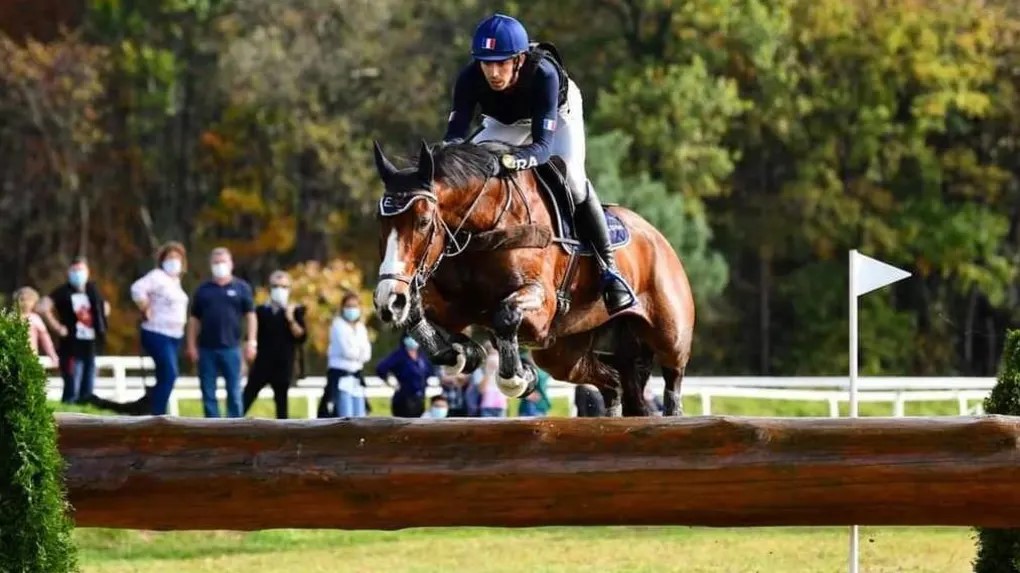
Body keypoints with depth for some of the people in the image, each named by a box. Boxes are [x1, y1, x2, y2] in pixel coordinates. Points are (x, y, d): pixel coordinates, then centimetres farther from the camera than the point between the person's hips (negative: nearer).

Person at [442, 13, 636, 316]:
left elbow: (543, 146, -49)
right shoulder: (470, 79, -35)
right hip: (503, 123, 4)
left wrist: (506, 162, -68)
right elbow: (455, 133, -36)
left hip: (558, 114, -4)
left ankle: (609, 268, -13)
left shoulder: (544, 75, -44)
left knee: (571, 181, -23)